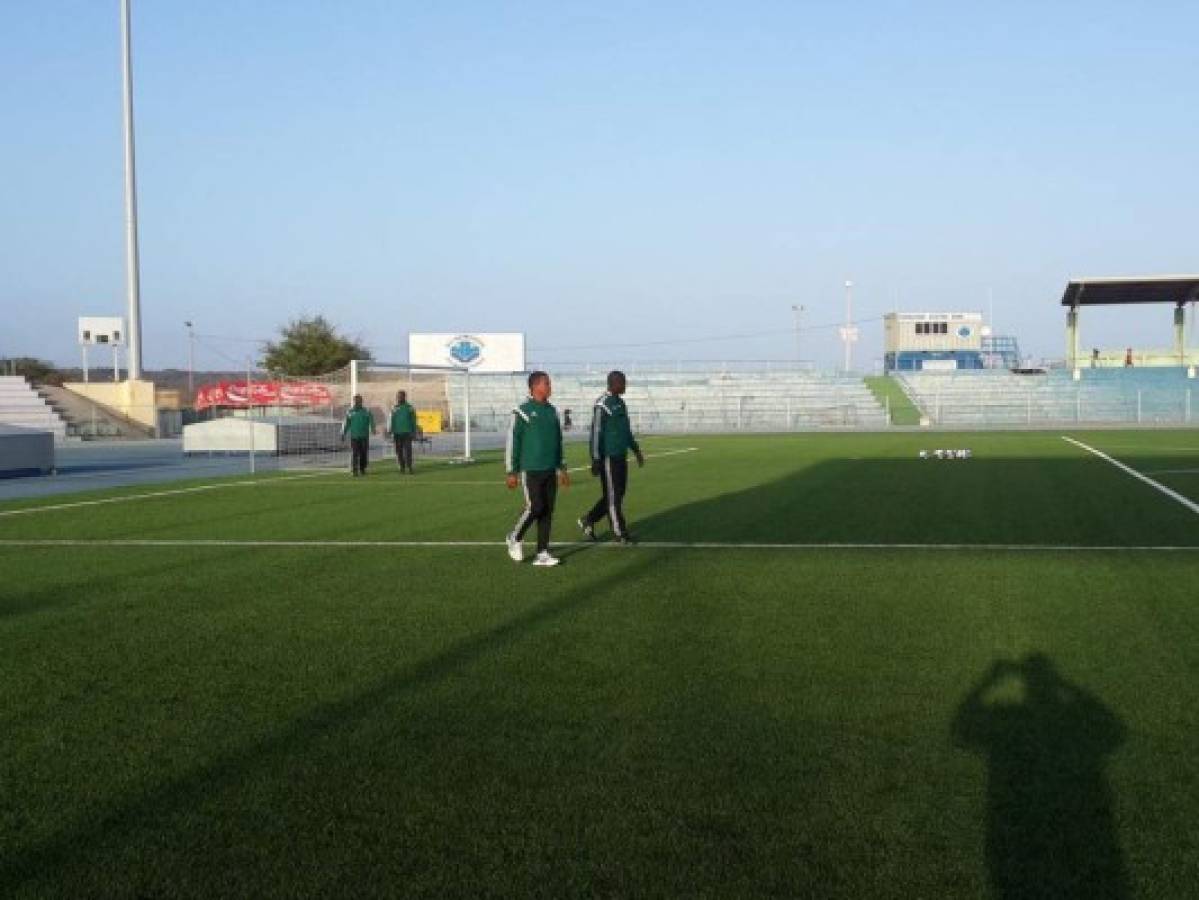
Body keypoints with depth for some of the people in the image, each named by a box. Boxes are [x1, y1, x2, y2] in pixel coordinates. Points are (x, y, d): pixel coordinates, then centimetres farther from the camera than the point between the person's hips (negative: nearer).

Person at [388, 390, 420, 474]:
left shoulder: (409, 408, 4)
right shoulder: (394, 408, 8)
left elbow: (413, 421, 5)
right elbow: (391, 420, 5)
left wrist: (414, 432, 2)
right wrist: (389, 431, -4)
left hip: (407, 433, -2)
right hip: (397, 433, 2)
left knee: (408, 450, -8)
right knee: (399, 451, 3)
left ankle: (409, 467, -8)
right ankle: (402, 468, 10)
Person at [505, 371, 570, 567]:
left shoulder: (552, 411, 12)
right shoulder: (522, 412, -8)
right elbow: (512, 442, -7)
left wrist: (562, 468, 16)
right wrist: (512, 472, -9)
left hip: (550, 470, 6)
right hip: (530, 470, -6)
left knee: (548, 511, 3)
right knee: (534, 508, -11)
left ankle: (542, 554, 8)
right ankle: (515, 538, 15)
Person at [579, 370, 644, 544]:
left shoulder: (620, 403, 15)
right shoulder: (602, 404, -13)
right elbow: (596, 433, -16)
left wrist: (636, 450, 22)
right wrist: (596, 460, -18)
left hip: (621, 457, 9)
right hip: (608, 458, -9)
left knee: (618, 494, 12)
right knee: (613, 496, -1)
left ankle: (588, 521, 23)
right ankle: (620, 533, 7)